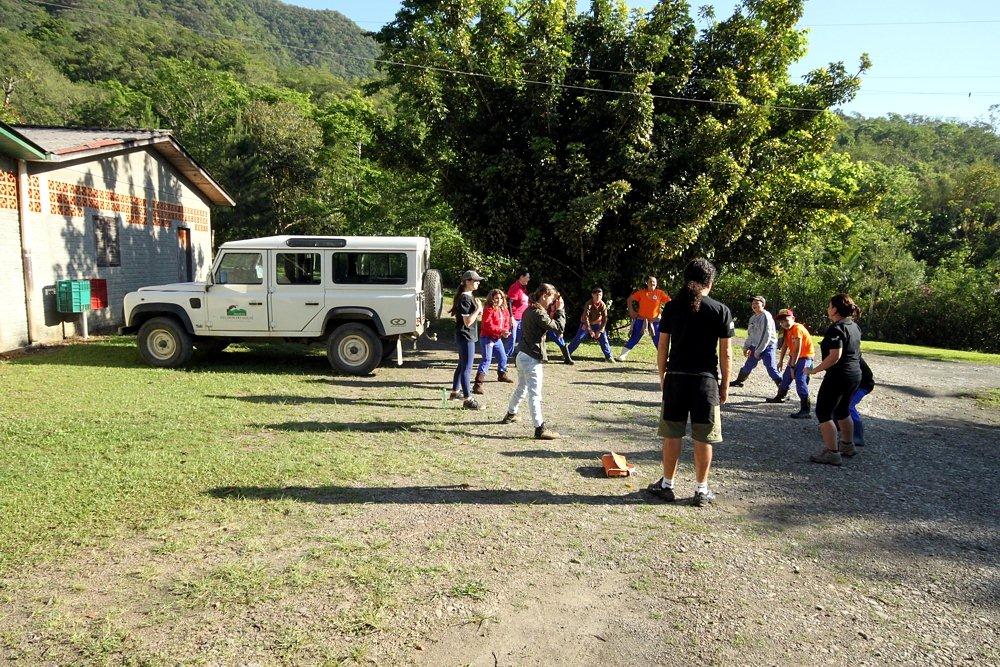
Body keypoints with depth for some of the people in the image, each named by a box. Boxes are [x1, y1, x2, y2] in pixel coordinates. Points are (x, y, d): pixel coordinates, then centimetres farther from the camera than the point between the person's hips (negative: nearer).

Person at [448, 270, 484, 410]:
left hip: (467, 336, 11)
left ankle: (455, 391, 34)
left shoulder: (469, 296, 12)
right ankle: (467, 399, -2)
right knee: (467, 368, -6)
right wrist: (478, 309, -20)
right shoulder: (464, 299, -20)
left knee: (462, 365, 21)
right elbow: (468, 322, -25)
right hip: (465, 337, -11)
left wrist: (478, 311, 7)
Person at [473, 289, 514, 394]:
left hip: (497, 338, 8)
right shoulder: (489, 310, -15)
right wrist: (501, 331, -29)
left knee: (503, 357, 20)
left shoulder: (504, 310, 9)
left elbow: (506, 323, 11)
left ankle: (502, 375, 48)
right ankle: (477, 384, -18)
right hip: (487, 338, -8)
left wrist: (506, 332, -11)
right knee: (487, 360, -15)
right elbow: (488, 325, -23)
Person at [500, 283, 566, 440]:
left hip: (523, 355, 10)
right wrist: (560, 310, -8)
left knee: (521, 387, 27)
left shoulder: (529, 310, 10)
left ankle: (510, 414, 43)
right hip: (532, 358, -10)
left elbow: (547, 323, 17)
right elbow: (559, 328, -18)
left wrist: (553, 311, 6)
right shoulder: (538, 313, -19)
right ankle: (540, 428, -7)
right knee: (535, 394, -8)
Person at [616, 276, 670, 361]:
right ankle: (623, 355, 5)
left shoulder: (660, 293, -1)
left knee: (658, 340, 6)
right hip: (641, 319, -1)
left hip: (655, 320, 1)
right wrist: (631, 310, -2)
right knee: (634, 338, 0)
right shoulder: (641, 292, -2)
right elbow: (630, 299, 4)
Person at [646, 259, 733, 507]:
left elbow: (662, 347, 2)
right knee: (703, 438, 7)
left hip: (676, 377, 2)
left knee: (672, 434, 11)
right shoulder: (721, 311, -4)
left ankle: (667, 485, 21)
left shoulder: (672, 307, 1)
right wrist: (725, 385, 6)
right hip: (706, 379, -1)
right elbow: (725, 353, -3)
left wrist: (662, 376, 13)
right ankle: (701, 490, 16)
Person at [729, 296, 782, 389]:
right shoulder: (753, 318, 12)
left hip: (767, 346, -8)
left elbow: (766, 335, -19)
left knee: (770, 367, -14)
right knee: (749, 365, 18)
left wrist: (758, 351, -18)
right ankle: (739, 381, 36)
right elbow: (750, 334, 21)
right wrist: (746, 347, 15)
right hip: (756, 346, 8)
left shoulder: (765, 316, -14)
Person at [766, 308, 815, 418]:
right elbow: (784, 346, 14)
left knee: (800, 380, -22)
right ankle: (780, 396, 47)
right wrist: (781, 361, 15)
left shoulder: (797, 329, -23)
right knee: (786, 377, 23)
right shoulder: (787, 330, 6)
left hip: (805, 357, -10)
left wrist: (792, 366, -25)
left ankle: (805, 410, -27)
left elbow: (797, 349, -26)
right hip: (794, 357, 10)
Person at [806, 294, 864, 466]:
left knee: (824, 413, -2)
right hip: (855, 375, 10)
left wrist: (814, 370, -22)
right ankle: (847, 446, 38)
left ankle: (832, 453, -2)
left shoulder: (836, 329, -19)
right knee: (843, 411, 24)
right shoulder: (854, 327, 9)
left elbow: (835, 356, -28)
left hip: (839, 376, -9)